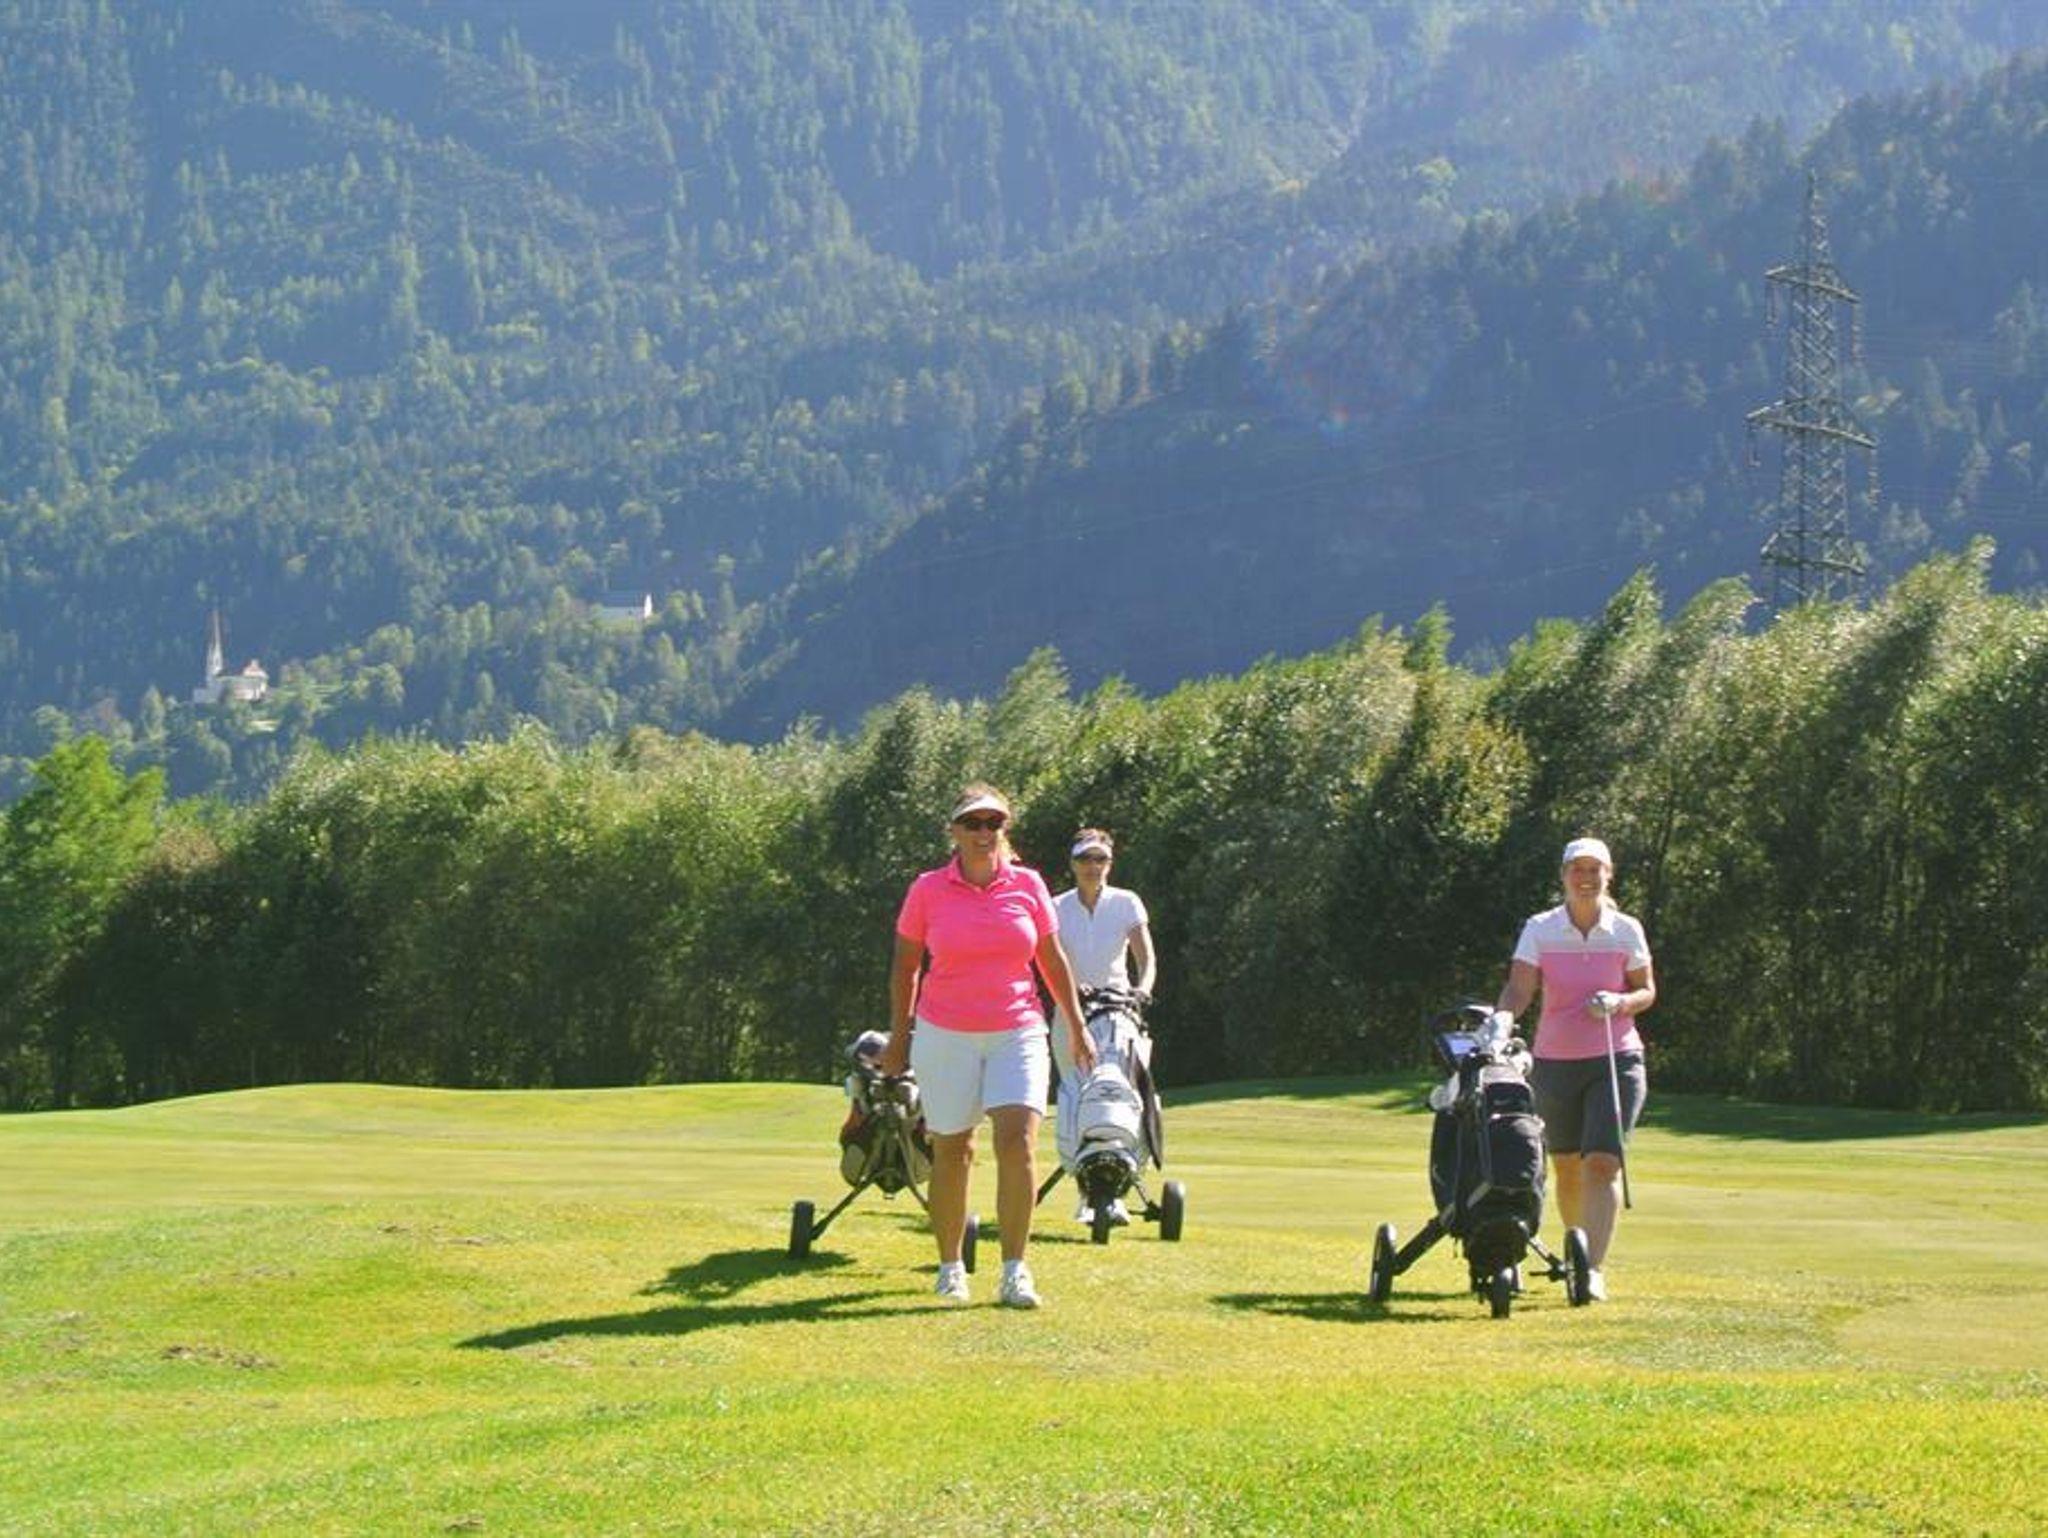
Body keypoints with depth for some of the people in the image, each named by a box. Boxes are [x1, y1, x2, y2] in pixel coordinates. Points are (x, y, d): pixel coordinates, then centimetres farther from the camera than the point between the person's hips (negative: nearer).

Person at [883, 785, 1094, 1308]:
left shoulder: (1028, 885, 3)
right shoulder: (928, 890, -1)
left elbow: (1053, 960, 11)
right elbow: (905, 965, 8)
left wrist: (1076, 1028, 13)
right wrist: (899, 1034, 9)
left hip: (1017, 1032, 1)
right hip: (945, 1035, -1)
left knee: (1019, 1140, -14)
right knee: (951, 1151, 6)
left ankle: (1015, 1271, -10)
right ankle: (950, 1267, 21)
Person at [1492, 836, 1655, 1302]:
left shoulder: (1626, 930, 0)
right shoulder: (1539, 930, -1)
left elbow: (1647, 990, 8)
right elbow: (1518, 988, -11)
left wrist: (1620, 1002, -14)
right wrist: (1502, 1022, -31)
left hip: (1616, 1061, -1)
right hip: (1554, 1063, 2)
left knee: (1602, 1163, -15)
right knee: (1567, 1169, 11)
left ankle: (1594, 1269, -18)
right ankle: (1577, 1254, 31)